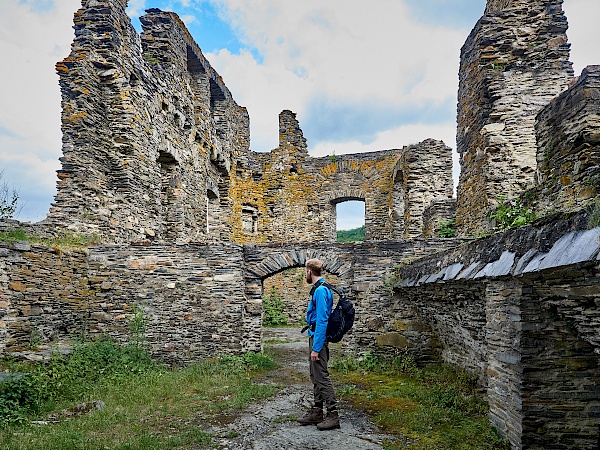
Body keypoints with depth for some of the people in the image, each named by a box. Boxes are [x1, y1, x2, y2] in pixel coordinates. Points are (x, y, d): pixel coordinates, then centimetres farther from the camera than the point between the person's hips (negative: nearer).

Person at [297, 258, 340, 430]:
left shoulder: (320, 290, -19)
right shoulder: (320, 289, 13)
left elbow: (322, 321, -23)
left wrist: (315, 348, -23)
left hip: (318, 337, -11)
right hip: (315, 336, 11)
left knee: (322, 377, -4)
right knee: (315, 377, 16)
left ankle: (333, 415, 5)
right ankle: (316, 413, 25)